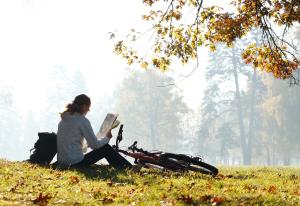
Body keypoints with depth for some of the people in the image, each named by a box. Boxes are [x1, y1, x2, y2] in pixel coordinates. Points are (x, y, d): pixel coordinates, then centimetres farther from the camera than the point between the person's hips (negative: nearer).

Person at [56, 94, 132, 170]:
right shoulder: (82, 120, -11)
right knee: (105, 148, 8)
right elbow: (94, 145, -9)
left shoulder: (63, 120, 12)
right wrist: (107, 138, 9)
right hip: (75, 164, -8)